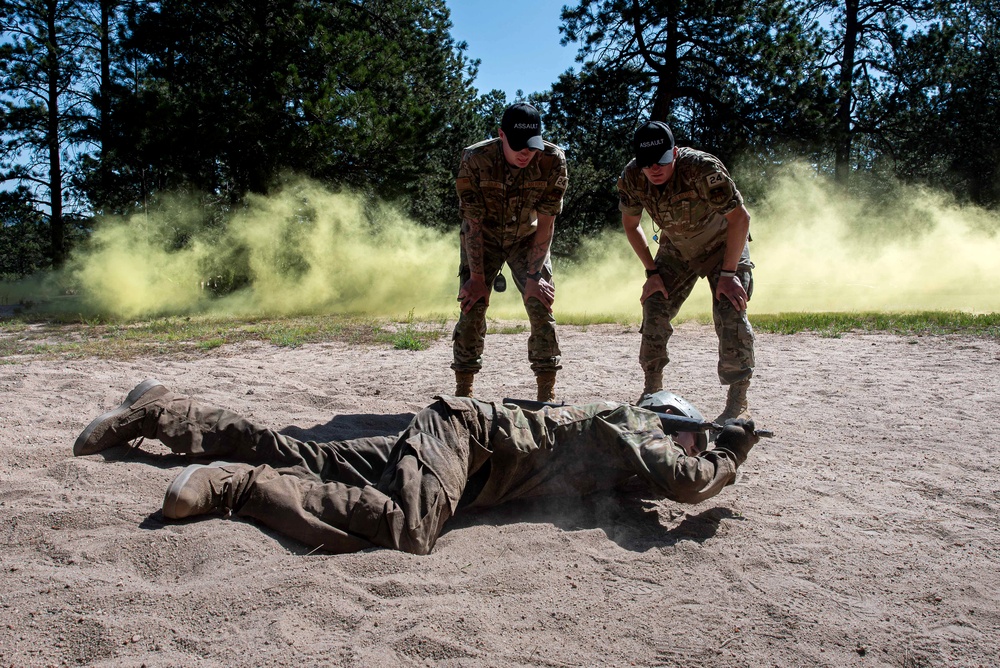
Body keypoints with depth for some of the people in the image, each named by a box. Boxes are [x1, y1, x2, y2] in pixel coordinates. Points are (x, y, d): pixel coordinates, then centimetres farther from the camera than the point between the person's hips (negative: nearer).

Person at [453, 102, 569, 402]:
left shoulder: (553, 161, -25)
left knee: (541, 308, -10)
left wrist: (534, 276, -20)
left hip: (527, 239, 1)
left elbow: (545, 224, -19)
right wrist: (477, 277, -19)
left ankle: (547, 396, -1)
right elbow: (473, 224, -21)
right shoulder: (475, 160, -27)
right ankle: (462, 394, 3)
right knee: (472, 309, -9)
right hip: (484, 239, -1)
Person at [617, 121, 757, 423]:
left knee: (730, 313, -18)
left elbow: (740, 219, -27)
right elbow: (631, 224, -3)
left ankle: (738, 402, -10)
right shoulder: (631, 178, -21)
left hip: (723, 245, -4)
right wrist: (652, 272, -7)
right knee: (654, 308, -5)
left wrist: (728, 273, -27)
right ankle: (652, 391, 9)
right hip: (676, 248, 4)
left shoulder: (703, 169, -36)